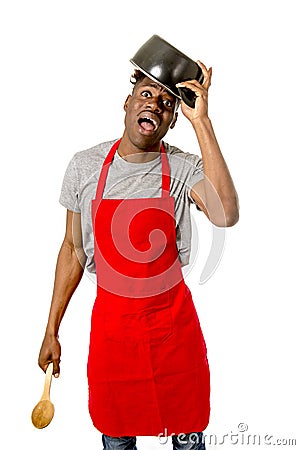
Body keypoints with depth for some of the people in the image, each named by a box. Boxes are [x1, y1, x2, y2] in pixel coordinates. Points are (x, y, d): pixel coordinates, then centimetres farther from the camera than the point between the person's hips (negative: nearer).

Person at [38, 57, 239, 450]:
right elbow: (73, 248, 2)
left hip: (173, 319, -1)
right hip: (111, 319, 1)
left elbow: (225, 215, -33)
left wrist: (201, 122, -32)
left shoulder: (184, 168, -12)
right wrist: (52, 331, 5)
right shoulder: (85, 166, -6)